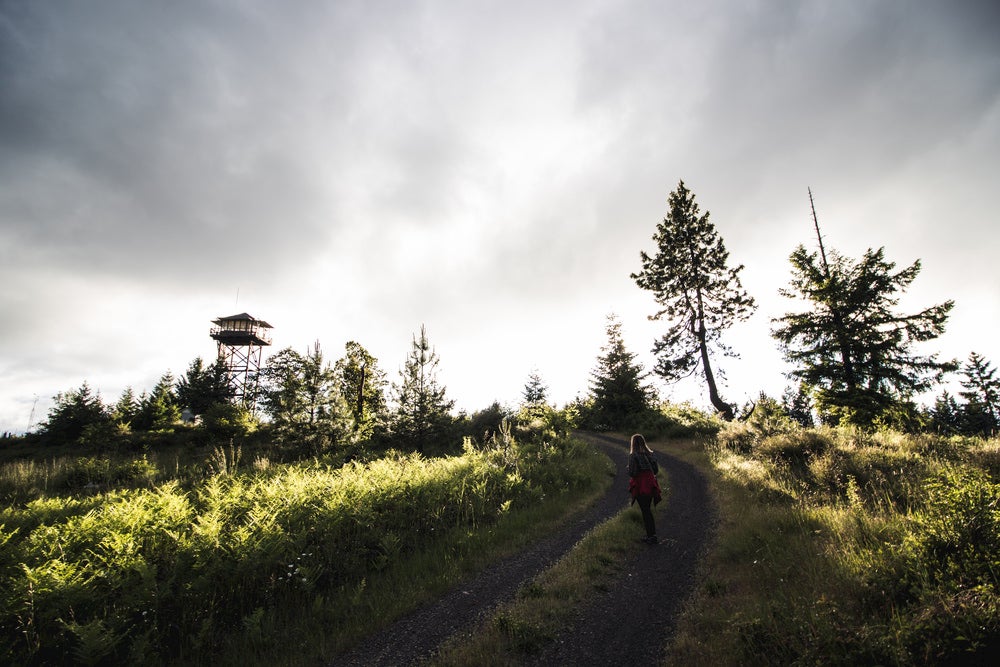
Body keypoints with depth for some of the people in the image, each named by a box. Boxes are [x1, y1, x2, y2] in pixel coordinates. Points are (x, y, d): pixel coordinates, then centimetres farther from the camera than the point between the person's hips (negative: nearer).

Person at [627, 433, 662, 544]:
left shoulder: (633, 456, -15)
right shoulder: (650, 454, 4)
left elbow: (632, 473, -19)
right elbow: (656, 470, 9)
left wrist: (629, 469, 2)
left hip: (640, 487, -6)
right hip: (650, 486, 6)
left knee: (645, 511, 3)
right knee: (647, 510, 17)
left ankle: (652, 536, 4)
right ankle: (651, 535, 21)